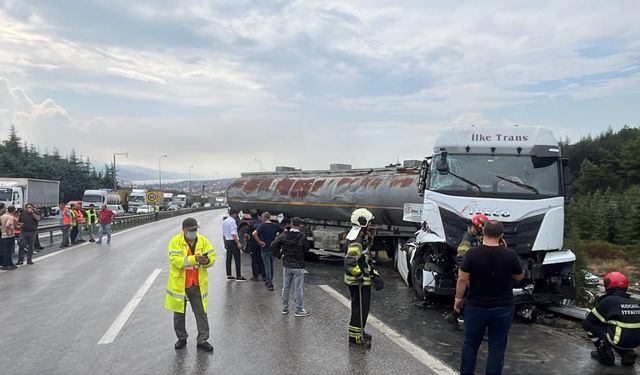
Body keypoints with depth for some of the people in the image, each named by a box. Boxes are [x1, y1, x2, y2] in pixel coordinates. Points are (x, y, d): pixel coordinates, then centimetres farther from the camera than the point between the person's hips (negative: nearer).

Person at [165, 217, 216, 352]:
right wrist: (194, 258, -31)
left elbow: (212, 257, -1)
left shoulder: (203, 240, 0)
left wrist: (207, 261, -25)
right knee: (179, 313, 13)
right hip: (179, 284, -1)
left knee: (201, 312, 5)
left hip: (198, 284, 2)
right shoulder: (176, 241, -10)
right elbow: (175, 260, -21)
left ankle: (202, 340, 15)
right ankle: (181, 338, 31)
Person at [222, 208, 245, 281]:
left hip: (227, 241, 9)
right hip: (233, 241, -9)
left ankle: (228, 275, 14)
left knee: (228, 258, 11)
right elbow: (233, 234, -20)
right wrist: (238, 243, -21)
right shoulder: (232, 221, -13)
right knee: (237, 259, -5)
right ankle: (238, 276, -5)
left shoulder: (224, 221, 13)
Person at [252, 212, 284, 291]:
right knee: (271, 265, 20)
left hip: (265, 248, -5)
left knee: (267, 266, 1)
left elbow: (254, 233, -27)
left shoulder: (262, 226, -12)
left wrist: (259, 242, -18)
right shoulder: (275, 225, 1)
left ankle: (270, 284, 0)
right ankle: (269, 281, 30)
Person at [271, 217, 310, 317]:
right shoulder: (302, 236, -13)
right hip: (298, 266, -3)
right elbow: (306, 249, -4)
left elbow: (273, 245, -10)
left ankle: (285, 308, 22)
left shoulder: (284, 235, -6)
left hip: (286, 265, 3)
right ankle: (299, 310, 12)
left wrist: (279, 255, 0)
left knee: (285, 288, 14)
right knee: (298, 289, 5)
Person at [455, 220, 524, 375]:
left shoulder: (473, 253, -13)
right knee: (497, 347, 10)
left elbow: (462, 279, -9)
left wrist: (458, 299, 5)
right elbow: (520, 276, 8)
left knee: (470, 343, 16)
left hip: (476, 307, 0)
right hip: (503, 308, 1)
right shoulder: (510, 254, -9)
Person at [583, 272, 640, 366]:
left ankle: (605, 355, 9)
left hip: (621, 341, -7)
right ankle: (628, 354, 16)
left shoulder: (607, 301, -6)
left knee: (589, 324, 8)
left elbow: (586, 323, 1)